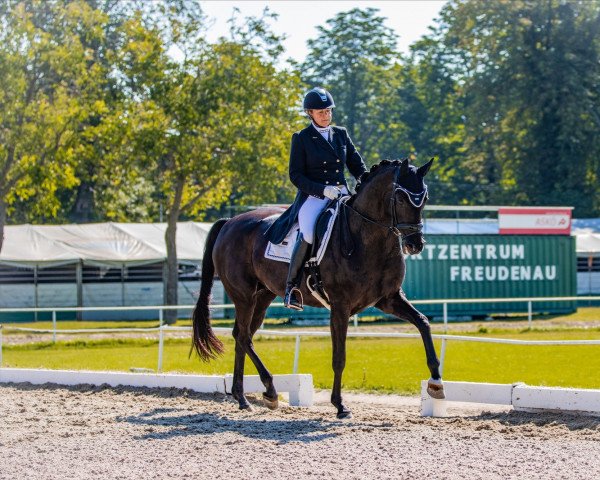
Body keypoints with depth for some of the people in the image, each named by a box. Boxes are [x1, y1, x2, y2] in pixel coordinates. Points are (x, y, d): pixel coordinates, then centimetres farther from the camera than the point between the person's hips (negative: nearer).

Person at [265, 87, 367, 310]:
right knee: (308, 233, -32)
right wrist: (322, 190, -17)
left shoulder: (341, 134, 15)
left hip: (342, 195, 5)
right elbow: (296, 175, -3)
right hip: (313, 197, -5)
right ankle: (291, 286, -18)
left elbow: (357, 166, 18)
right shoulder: (301, 138, 2)